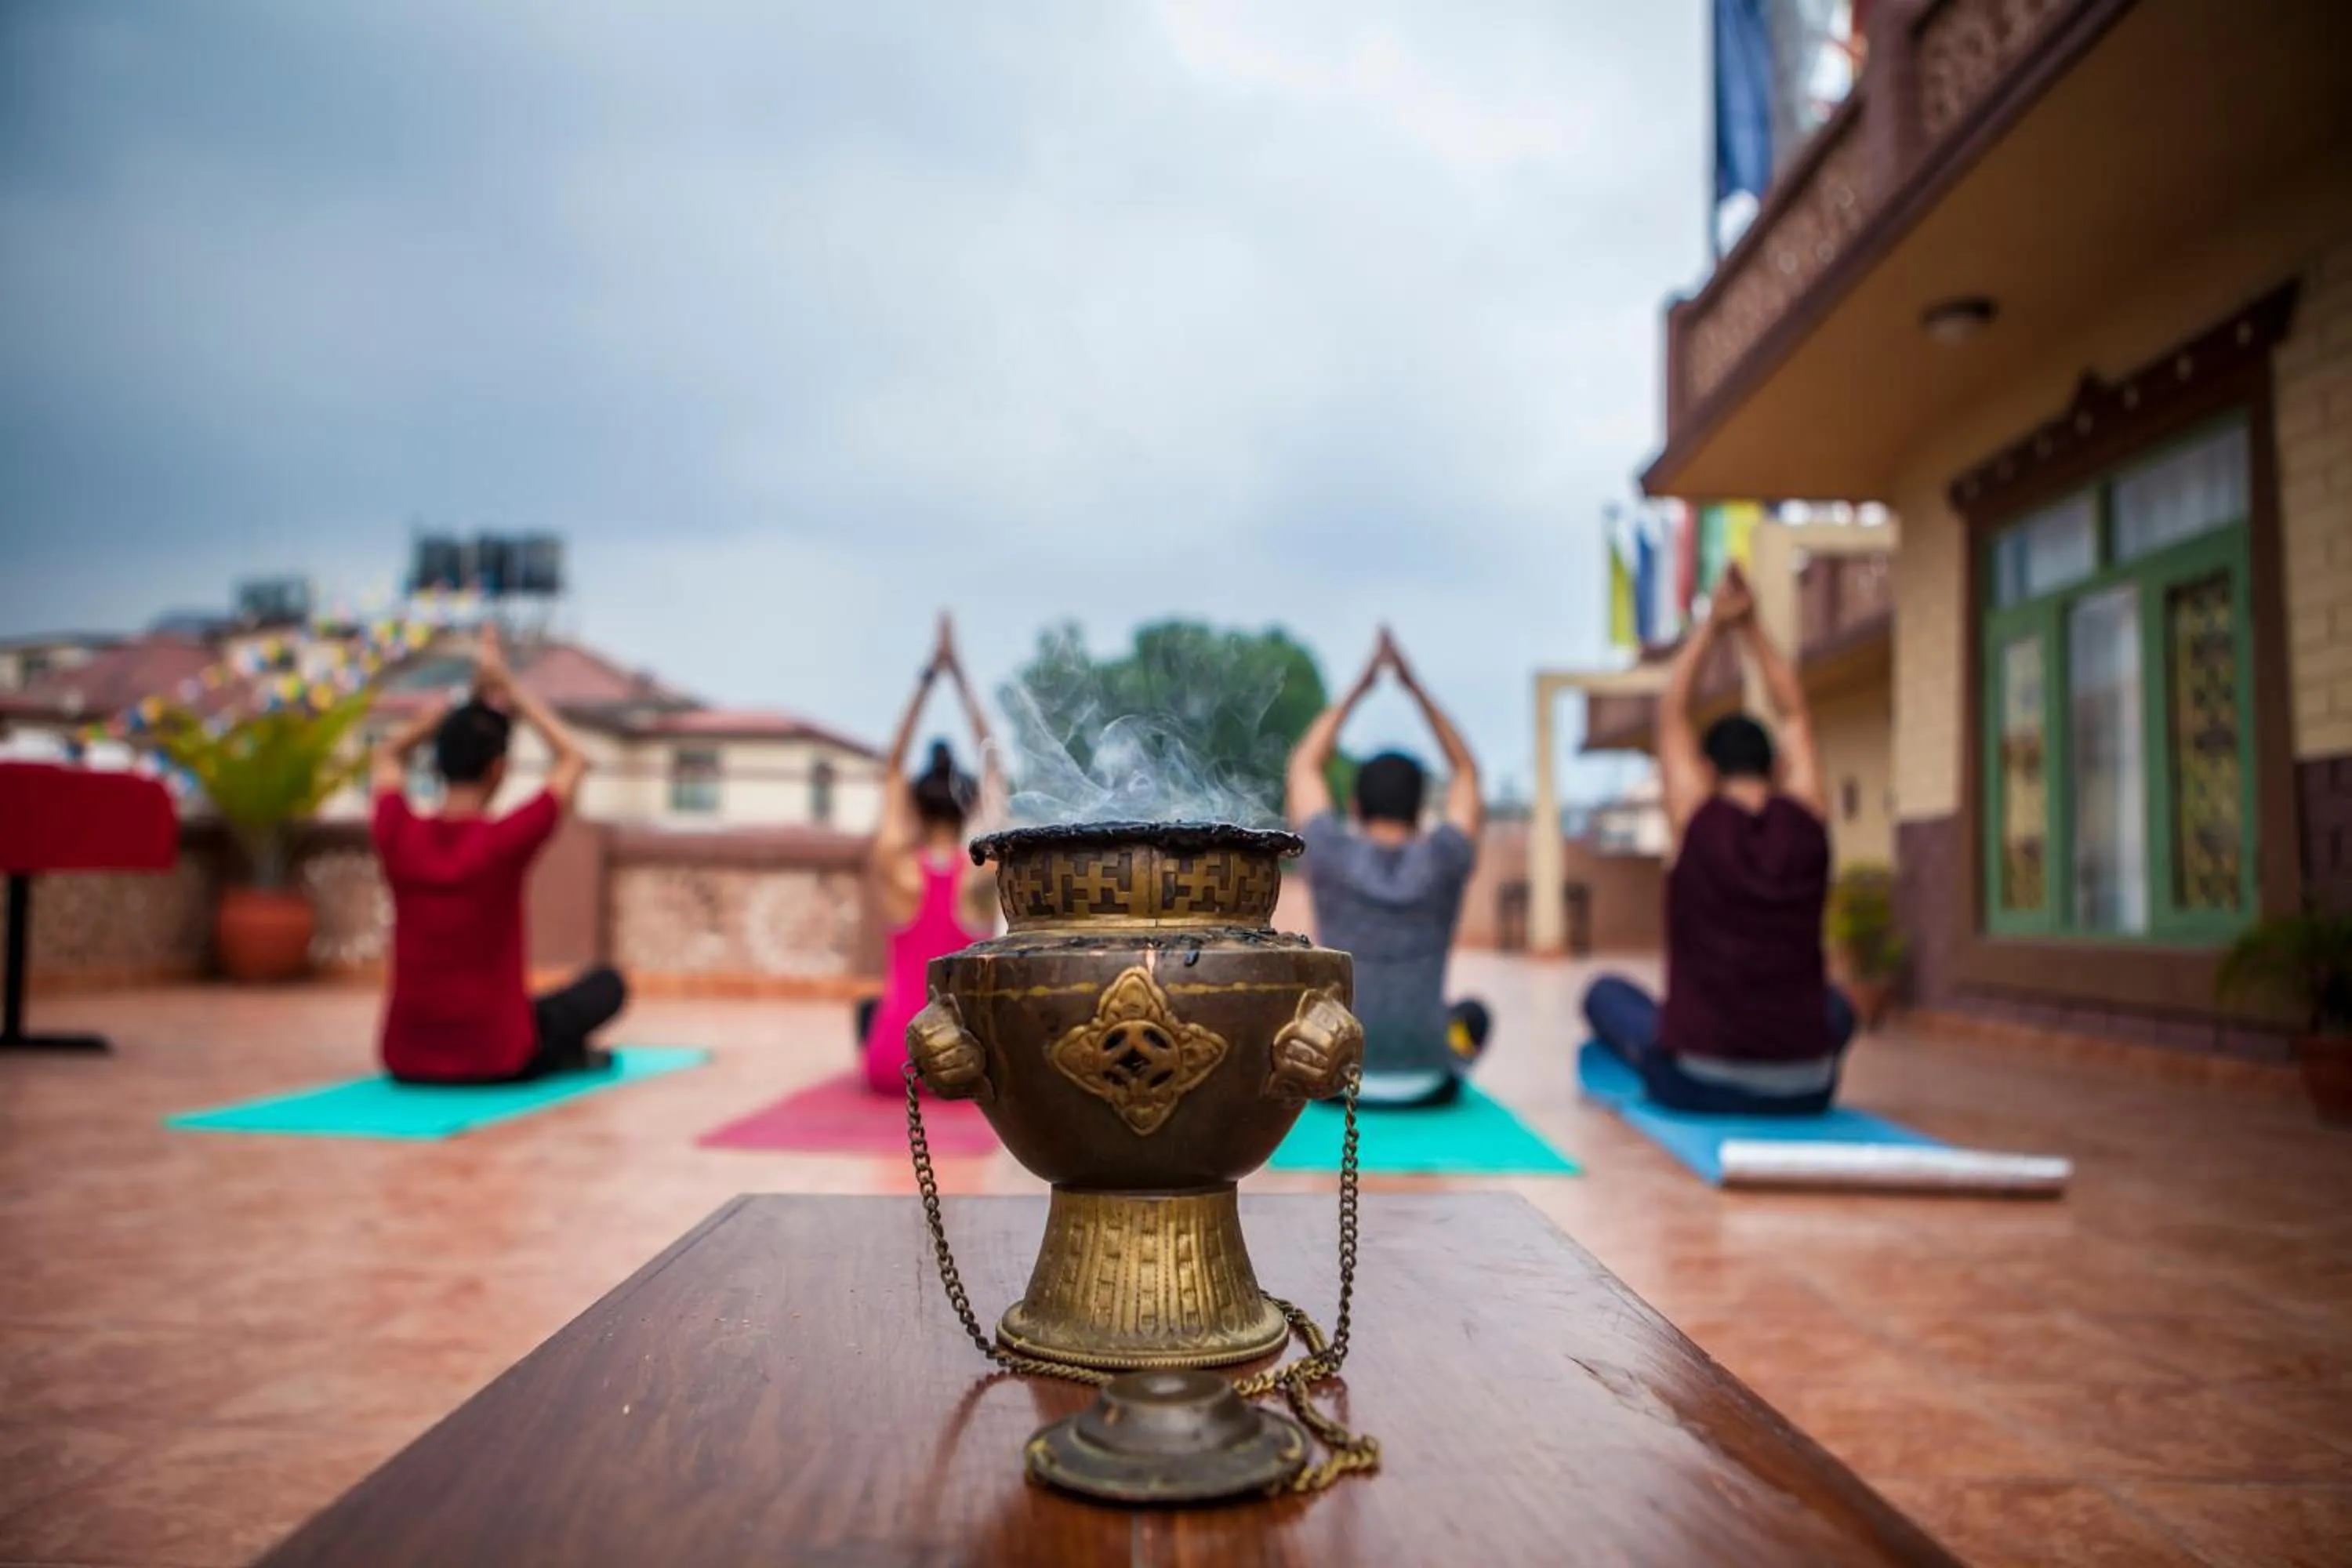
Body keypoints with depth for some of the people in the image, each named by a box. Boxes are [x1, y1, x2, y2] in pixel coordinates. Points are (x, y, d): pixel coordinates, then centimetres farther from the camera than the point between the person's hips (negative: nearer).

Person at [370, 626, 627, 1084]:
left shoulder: (397, 836, -7)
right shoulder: (504, 841, -18)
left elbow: (388, 758, 17)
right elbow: (574, 761, 0)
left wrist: (473, 699, 10)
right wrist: (508, 689, 3)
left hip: (408, 1058, 4)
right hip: (494, 1058, -4)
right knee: (607, 984, 21)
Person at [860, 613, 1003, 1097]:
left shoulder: (895, 869, -6)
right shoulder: (981, 874, -8)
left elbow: (893, 768, 5)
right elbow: (992, 770, 2)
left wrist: (928, 677, 6)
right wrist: (960, 677, 5)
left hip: (893, 1066, 2)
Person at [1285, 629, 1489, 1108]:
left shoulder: (1332, 855, -6)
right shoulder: (1444, 860, -5)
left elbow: (1303, 767, 12)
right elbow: (1467, 773, 13)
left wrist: (1359, 687, 14)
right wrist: (1416, 687, 13)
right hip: (1428, 1083, 0)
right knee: (1471, 1013, 32)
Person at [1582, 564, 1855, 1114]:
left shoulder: (1698, 823, -8)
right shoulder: (1807, 824, -2)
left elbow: (1670, 715, 6)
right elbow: (1794, 716, 13)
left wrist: (1712, 625, 9)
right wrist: (1750, 627, 13)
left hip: (1699, 1083, -3)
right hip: (1806, 1089, 3)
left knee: (1606, 992, 26)